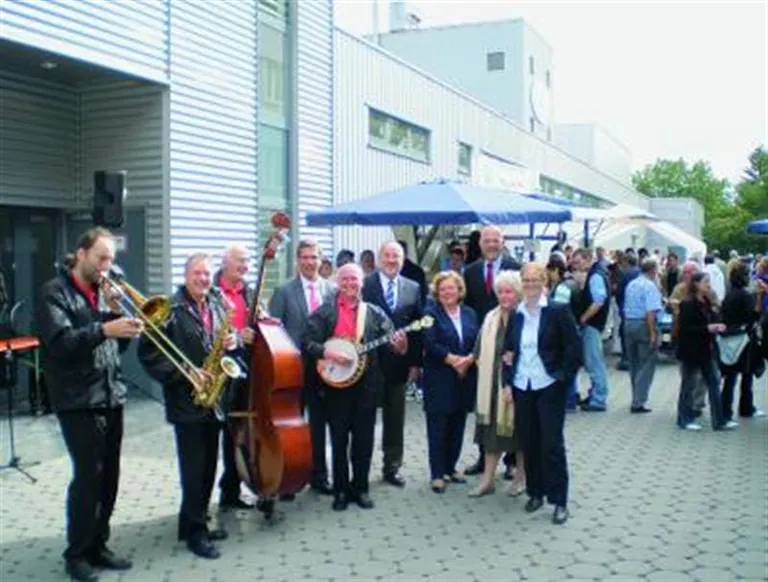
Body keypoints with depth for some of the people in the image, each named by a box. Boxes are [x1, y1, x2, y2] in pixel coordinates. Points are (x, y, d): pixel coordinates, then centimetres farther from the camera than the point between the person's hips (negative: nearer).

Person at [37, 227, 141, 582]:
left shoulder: (102, 292, 15)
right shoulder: (56, 292, -5)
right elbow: (60, 342, -19)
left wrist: (118, 313, -3)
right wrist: (103, 328, -30)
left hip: (112, 396, 7)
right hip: (78, 400, -7)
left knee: (109, 476, 9)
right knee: (88, 476, -7)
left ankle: (97, 545, 22)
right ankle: (76, 553, 8)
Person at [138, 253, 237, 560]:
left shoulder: (218, 306, 9)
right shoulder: (171, 309, -10)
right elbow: (149, 351, -13)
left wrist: (231, 342, -4)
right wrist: (182, 373, -19)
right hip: (186, 399, -6)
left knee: (209, 466, 13)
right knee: (194, 468, -2)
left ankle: (197, 522, 28)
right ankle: (194, 531, 11)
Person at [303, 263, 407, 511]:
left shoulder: (374, 312, 7)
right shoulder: (325, 311, 1)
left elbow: (391, 339, -1)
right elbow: (307, 342, -5)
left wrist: (399, 345, -24)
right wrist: (329, 353, -21)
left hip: (366, 384, 2)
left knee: (364, 438, 7)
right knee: (339, 439, 6)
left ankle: (360, 488, 20)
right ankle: (341, 490, 17)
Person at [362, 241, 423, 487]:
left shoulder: (413, 288, 6)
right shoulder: (364, 284, -4)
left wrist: (415, 362, 1)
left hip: (398, 363, 3)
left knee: (395, 419, 11)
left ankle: (392, 468, 23)